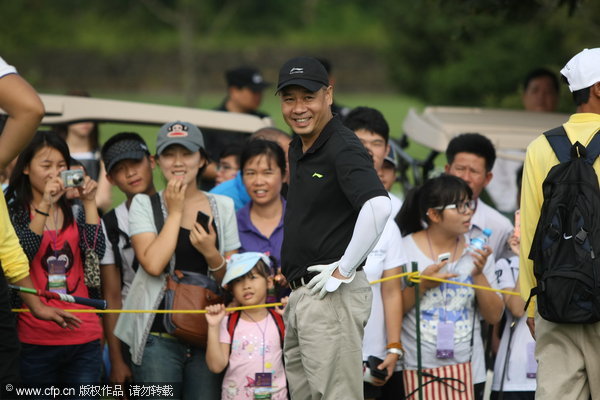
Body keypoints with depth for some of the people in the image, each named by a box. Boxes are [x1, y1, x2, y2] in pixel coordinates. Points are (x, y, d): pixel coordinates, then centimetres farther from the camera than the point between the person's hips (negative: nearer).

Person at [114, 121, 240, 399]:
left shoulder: (222, 207, 10)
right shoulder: (144, 204, 2)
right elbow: (153, 264, -14)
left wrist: (211, 254, -9)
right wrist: (175, 211, -8)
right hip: (158, 336, -3)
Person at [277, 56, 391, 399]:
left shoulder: (343, 148, -15)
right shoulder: (298, 149, 15)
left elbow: (379, 206, -32)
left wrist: (344, 270, -25)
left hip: (332, 294, -10)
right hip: (300, 294, 10)